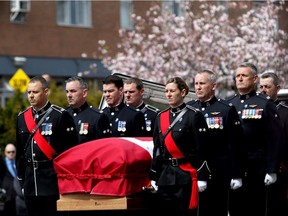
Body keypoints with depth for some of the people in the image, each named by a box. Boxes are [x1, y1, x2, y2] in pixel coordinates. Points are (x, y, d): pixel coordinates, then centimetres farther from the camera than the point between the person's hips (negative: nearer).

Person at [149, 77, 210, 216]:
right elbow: (157, 149, 14)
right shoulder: (160, 117, 12)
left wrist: (202, 177, -13)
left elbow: (201, 150, -9)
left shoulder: (194, 116, -5)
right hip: (165, 175, 6)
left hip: (186, 175, -6)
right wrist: (154, 177, 11)